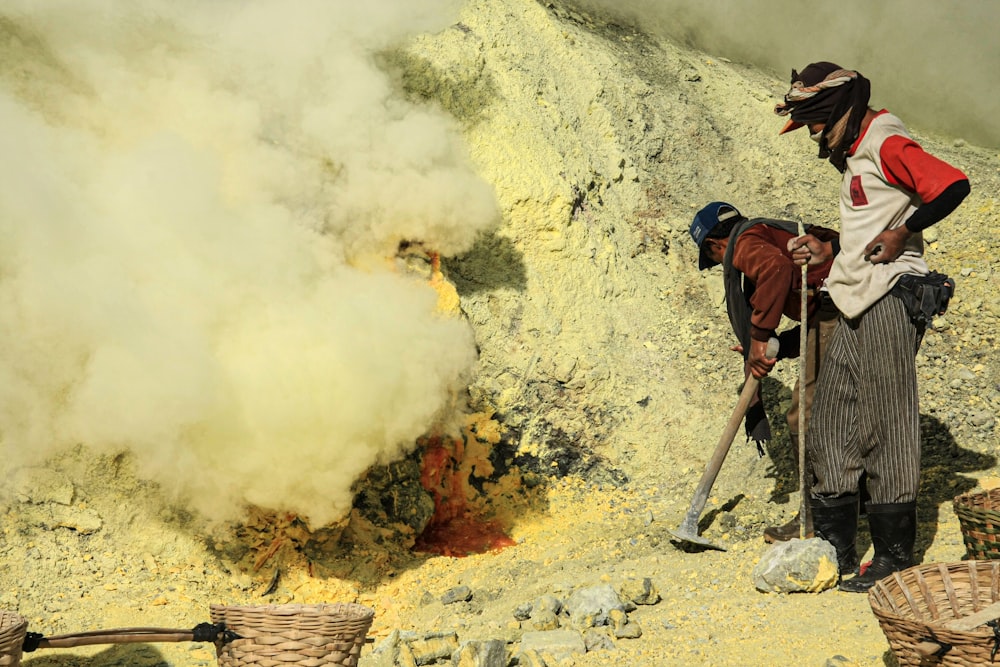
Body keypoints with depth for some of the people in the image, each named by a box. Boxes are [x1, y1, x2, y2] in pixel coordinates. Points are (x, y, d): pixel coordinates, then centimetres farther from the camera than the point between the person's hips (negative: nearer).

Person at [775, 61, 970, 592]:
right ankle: (833, 549, 15)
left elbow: (952, 184, -20)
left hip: (889, 301, -10)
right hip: (856, 308, 10)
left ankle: (894, 558, 0)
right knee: (831, 427, 9)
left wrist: (904, 233, -18)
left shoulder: (886, 145, -8)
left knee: (886, 428, -6)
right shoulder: (854, 159, 22)